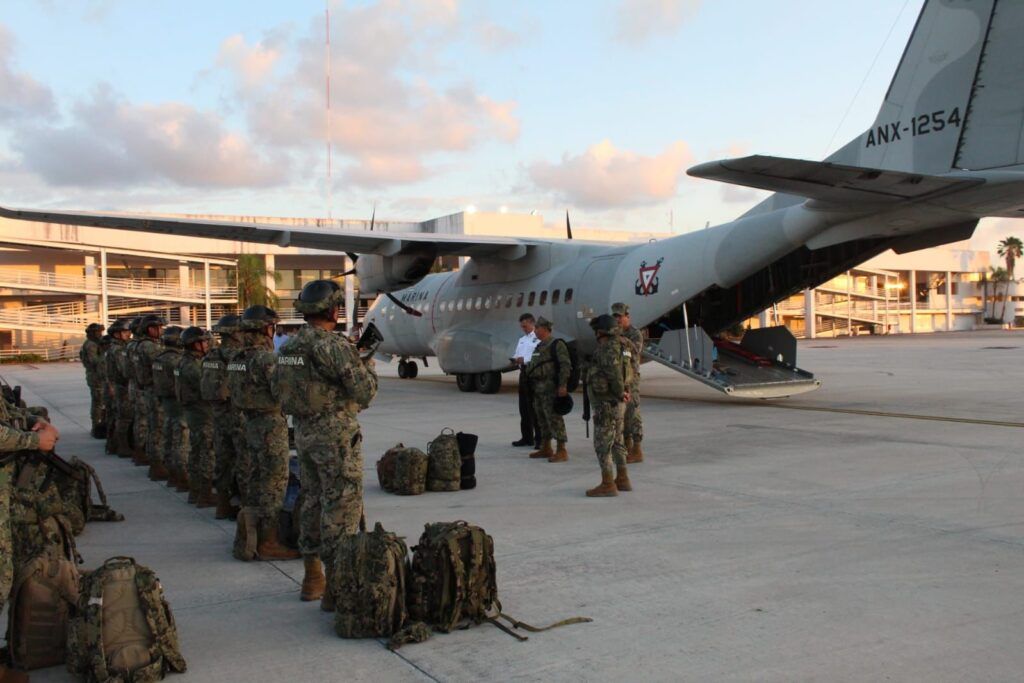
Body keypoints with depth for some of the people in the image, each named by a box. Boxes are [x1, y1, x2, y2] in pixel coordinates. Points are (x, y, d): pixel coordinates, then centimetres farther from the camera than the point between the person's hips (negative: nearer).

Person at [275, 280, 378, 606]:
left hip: (304, 433, 8)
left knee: (313, 503, 18)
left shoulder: (288, 346, 6)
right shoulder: (336, 346, -17)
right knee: (341, 509, -1)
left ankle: (313, 578, 28)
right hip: (336, 436, -8)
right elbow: (364, 393, -17)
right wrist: (368, 366, 5)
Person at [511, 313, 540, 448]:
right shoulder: (521, 340, 22)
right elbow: (517, 355, 20)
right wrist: (515, 359, -3)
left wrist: (524, 360, -22)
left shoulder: (539, 339, -6)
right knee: (524, 407, 11)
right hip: (523, 372, 8)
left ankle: (539, 439, -4)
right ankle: (527, 437, 20)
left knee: (535, 407, -8)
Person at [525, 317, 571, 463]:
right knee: (542, 419, 14)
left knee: (554, 418, -10)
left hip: (550, 389, -9)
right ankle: (545, 449, 23)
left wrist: (563, 385, -23)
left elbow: (565, 365, -16)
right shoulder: (539, 347, 19)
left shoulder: (557, 344, -9)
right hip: (538, 389, 9)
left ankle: (562, 451, -9)